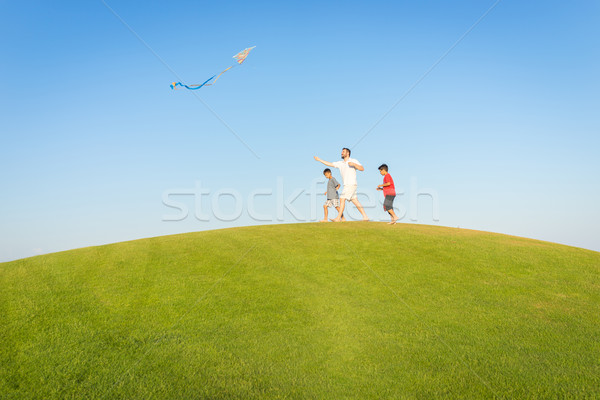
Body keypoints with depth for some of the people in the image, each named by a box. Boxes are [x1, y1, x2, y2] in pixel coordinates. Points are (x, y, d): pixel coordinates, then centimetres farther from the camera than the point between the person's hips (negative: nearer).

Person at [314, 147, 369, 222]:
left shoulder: (354, 161, -1)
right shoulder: (340, 163, 16)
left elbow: (362, 168, -10)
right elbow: (330, 164, 19)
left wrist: (353, 164, -22)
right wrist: (319, 160, 17)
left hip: (351, 184, -7)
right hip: (346, 185, 7)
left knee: (342, 199, -12)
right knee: (355, 202, 5)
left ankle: (338, 218, -11)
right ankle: (365, 217, 7)